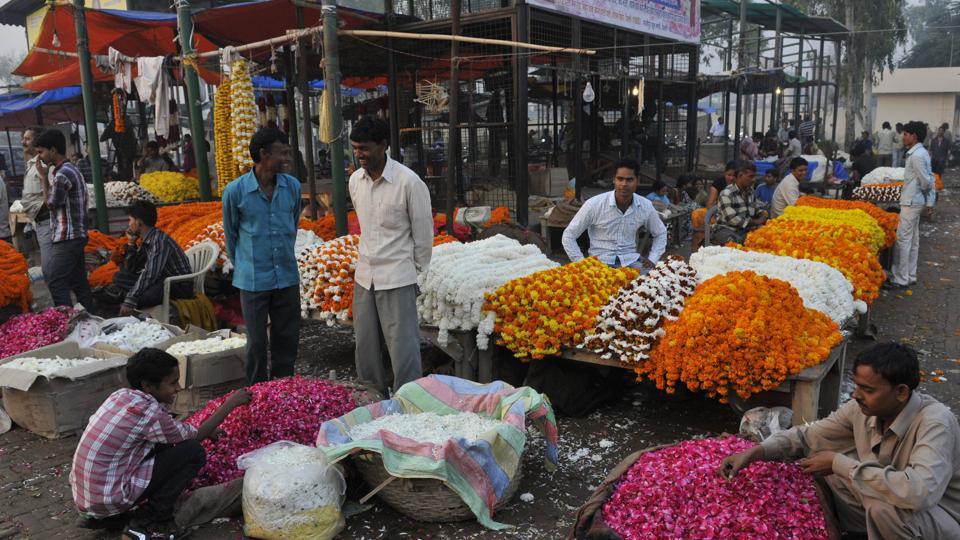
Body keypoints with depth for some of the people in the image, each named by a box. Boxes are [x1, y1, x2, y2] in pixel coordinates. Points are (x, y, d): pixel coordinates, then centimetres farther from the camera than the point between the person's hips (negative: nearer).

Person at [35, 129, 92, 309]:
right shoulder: (71, 169, 15)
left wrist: (44, 179, 2)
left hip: (66, 239, -10)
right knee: (79, 282, 12)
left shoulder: (62, 174, -17)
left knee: (56, 284, -8)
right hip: (76, 236, 10)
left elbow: (51, 204, -4)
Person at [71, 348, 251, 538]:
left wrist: (208, 431, 14)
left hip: (83, 495, 8)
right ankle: (148, 522, 0)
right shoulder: (148, 412, -20)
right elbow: (197, 436, -4)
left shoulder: (121, 395, 3)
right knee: (193, 452, -9)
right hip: (108, 499, -8)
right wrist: (230, 404, 3)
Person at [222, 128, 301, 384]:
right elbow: (231, 235, 4)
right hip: (253, 281, -3)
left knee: (288, 340, 12)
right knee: (257, 343, 6)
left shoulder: (293, 186, -1)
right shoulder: (235, 191, -11)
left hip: (287, 277, 4)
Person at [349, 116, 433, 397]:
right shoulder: (355, 180, 4)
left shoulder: (409, 182, -14)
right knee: (366, 347, 15)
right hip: (364, 276, 6)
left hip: (397, 278, -6)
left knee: (403, 348, -3)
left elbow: (424, 233, -7)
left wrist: (417, 272, -1)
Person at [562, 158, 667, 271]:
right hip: (601, 261, -3)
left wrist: (652, 259, 4)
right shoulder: (594, 204, -11)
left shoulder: (646, 206, -1)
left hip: (631, 260, 3)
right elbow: (568, 236, -4)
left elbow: (660, 233, 19)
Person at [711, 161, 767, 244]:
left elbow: (757, 209, 26)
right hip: (726, 229, -7)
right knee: (736, 241, -38)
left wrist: (763, 214, 1)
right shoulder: (726, 193, -10)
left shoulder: (750, 192, 13)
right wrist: (755, 222, -11)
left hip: (745, 229, 7)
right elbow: (732, 219, -17)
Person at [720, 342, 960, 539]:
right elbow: (807, 435, -1)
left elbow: (919, 492, -45)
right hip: (884, 513, 6)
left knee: (884, 503, -34)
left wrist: (840, 464, -34)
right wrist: (753, 453, -16)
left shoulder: (935, 423, -30)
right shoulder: (861, 409, -12)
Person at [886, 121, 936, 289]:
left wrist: (923, 192, 3)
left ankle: (901, 279, -4)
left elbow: (926, 181, -18)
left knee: (903, 240, -7)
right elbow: (929, 179, 13)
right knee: (912, 240, 14)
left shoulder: (916, 155, -19)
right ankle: (910, 276, 21)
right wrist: (930, 200, 13)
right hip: (915, 201, 10)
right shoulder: (921, 153, 12)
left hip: (911, 202, -10)